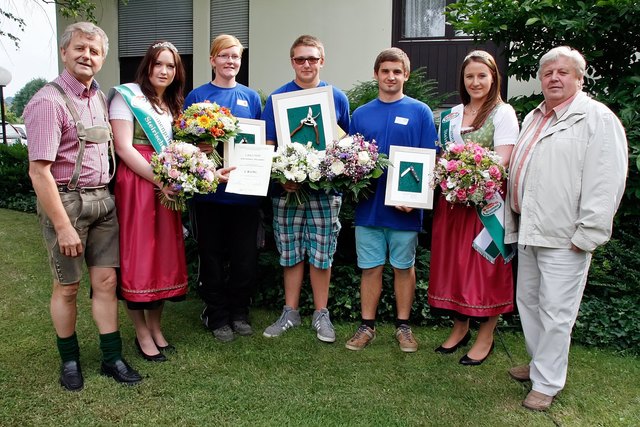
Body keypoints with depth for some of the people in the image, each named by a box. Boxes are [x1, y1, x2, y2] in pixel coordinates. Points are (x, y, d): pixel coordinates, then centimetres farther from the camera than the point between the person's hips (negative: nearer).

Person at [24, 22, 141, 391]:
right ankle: (70, 359, 26)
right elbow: (39, 171, -17)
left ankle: (112, 357, 21)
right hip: (66, 201, -6)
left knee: (106, 280, 9)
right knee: (67, 287, 7)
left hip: (103, 199, 6)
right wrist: (63, 226, -18)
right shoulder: (49, 101, -13)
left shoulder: (100, 98, 10)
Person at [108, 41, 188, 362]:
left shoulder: (172, 105, 18)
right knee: (137, 255, -1)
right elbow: (123, 147, -13)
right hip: (135, 183, -6)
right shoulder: (127, 96, -4)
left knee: (164, 254, 9)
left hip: (168, 186, 7)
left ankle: (156, 326, 23)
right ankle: (142, 333, 13)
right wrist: (158, 179, -19)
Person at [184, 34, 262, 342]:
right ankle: (216, 316, 22)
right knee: (212, 256, 6)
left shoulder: (251, 97, 11)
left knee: (245, 256, 7)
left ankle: (239, 312, 25)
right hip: (209, 189, -2)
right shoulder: (196, 96, 5)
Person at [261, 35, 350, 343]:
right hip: (287, 188, 1)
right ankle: (290, 312, 23)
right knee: (290, 253, 9)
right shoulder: (276, 98, 4)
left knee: (322, 254, 5)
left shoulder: (337, 98, 5)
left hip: (325, 187, 0)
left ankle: (321, 314, 20)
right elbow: (267, 145, 4)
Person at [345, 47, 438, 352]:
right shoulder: (361, 114, 9)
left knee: (404, 268, 10)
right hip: (368, 206, 2)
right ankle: (367, 326, 22)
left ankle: (403, 327, 25)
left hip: (405, 208, -2)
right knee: (370, 268, 9)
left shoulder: (420, 112, 1)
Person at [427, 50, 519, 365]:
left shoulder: (503, 113, -3)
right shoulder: (452, 115, 14)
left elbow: (503, 159, -13)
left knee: (485, 265, 1)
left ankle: (486, 336, 15)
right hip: (451, 199, 6)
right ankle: (460, 327, 26)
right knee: (453, 262, 10)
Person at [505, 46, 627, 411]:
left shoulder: (597, 118, -9)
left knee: (556, 312, 0)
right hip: (529, 230, 8)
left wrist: (587, 234, -18)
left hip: (565, 237, -8)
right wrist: (514, 222, 19)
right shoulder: (533, 118, 17)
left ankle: (547, 383, 14)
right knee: (528, 301, 18)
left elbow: (606, 182, -16)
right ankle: (540, 363, 36)